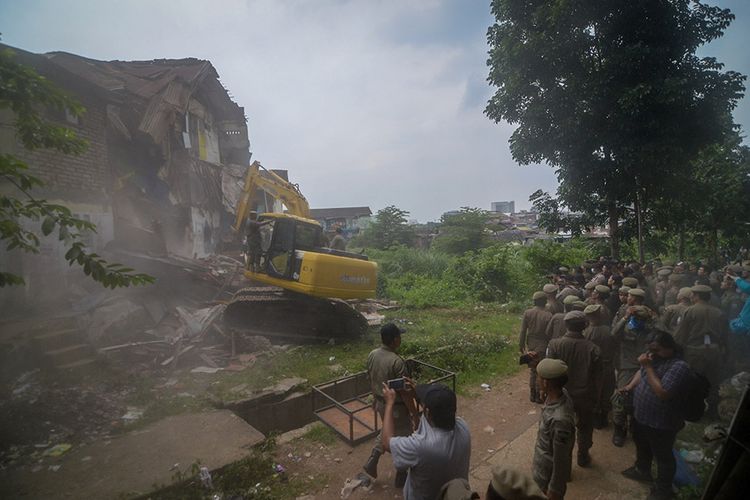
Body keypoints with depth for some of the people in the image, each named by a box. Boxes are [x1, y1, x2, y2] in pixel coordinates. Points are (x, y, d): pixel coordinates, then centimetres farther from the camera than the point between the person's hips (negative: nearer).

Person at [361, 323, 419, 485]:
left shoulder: (372, 355, -8)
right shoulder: (397, 361, -30)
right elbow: (404, 392, -24)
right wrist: (415, 413, -12)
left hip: (380, 402, 7)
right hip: (396, 407, -7)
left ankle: (371, 462, 32)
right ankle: (401, 477, 32)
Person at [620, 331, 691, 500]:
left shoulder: (679, 367, -29)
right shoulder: (655, 357, -4)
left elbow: (663, 393, -34)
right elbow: (641, 372, 14)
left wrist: (648, 367, -32)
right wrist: (630, 386, 1)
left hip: (661, 423, -8)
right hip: (642, 415, 8)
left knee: (663, 456, 16)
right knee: (642, 446, 28)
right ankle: (642, 470, 51)